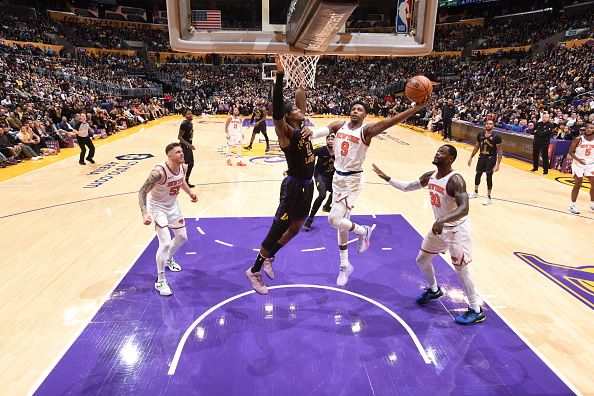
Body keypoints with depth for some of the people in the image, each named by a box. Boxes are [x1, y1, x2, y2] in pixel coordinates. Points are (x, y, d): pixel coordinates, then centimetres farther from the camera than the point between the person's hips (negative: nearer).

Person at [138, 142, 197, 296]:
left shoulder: (183, 167, -13)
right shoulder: (159, 172, -33)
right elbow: (142, 192, -27)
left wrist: (190, 192, -3)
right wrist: (145, 214, -39)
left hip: (173, 205, 7)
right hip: (158, 207, -7)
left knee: (182, 237, 18)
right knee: (165, 243, -16)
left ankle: (169, 259, 49)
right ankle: (160, 281, 0)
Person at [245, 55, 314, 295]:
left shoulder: (303, 127, 7)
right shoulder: (285, 132, -15)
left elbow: (300, 96, 13)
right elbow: (276, 108, -32)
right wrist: (280, 76, -34)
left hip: (307, 185, 9)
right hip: (294, 186, -9)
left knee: (295, 228, 20)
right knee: (277, 230, 0)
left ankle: (268, 259, 39)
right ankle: (254, 271, 17)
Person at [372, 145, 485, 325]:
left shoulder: (455, 180, -26)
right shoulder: (430, 176, -2)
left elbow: (464, 209, -36)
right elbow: (406, 187, 9)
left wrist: (442, 220, -51)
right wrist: (386, 177, 2)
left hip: (457, 228, -8)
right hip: (440, 226, 8)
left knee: (461, 269, -3)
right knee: (422, 260, 16)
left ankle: (476, 311, 15)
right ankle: (434, 290, 41)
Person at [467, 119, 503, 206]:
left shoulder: (496, 136, -16)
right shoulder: (480, 134, -3)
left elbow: (500, 150, -14)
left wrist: (497, 164, -21)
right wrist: (471, 157, 10)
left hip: (491, 158, -5)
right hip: (482, 157, 5)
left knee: (489, 176, -5)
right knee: (478, 174, 14)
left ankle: (488, 197, 6)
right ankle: (476, 192, 35)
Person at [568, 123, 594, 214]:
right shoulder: (578, 139, -10)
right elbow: (571, 152, -9)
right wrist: (578, 159, -23)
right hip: (578, 164, -4)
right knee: (577, 185, -2)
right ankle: (573, 205, 8)